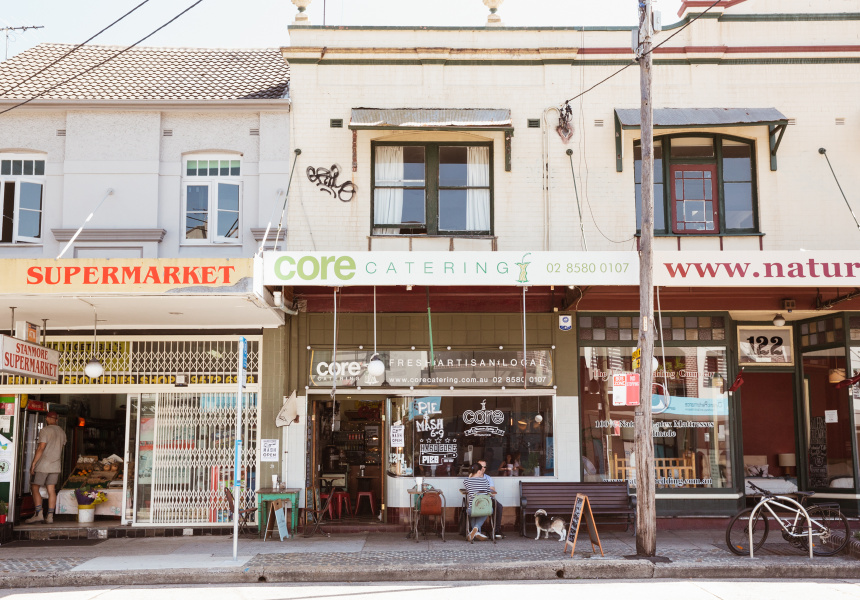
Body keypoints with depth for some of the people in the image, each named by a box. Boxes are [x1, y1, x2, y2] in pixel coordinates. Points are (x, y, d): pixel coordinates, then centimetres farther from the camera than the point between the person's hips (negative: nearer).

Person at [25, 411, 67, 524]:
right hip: (56, 466, 7)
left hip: (43, 465, -7)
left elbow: (41, 448, -16)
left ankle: (38, 514, -7)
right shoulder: (62, 432, 13)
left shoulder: (45, 430, -10)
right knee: (51, 490, 5)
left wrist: (33, 463, -14)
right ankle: (50, 516, 3)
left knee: (35, 488, 0)